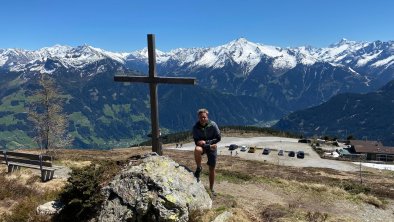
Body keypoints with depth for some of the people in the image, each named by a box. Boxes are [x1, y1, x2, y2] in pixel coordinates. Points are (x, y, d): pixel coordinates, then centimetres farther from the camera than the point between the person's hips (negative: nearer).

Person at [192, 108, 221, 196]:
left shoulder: (213, 125, -17)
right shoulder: (196, 127, -15)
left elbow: (218, 138, -11)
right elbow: (196, 141, -10)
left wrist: (206, 142, -20)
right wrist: (209, 145, -20)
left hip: (212, 147, 0)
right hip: (202, 146, 0)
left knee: (212, 169, 4)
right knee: (197, 149, -37)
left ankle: (211, 189, 22)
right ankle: (198, 168, -14)